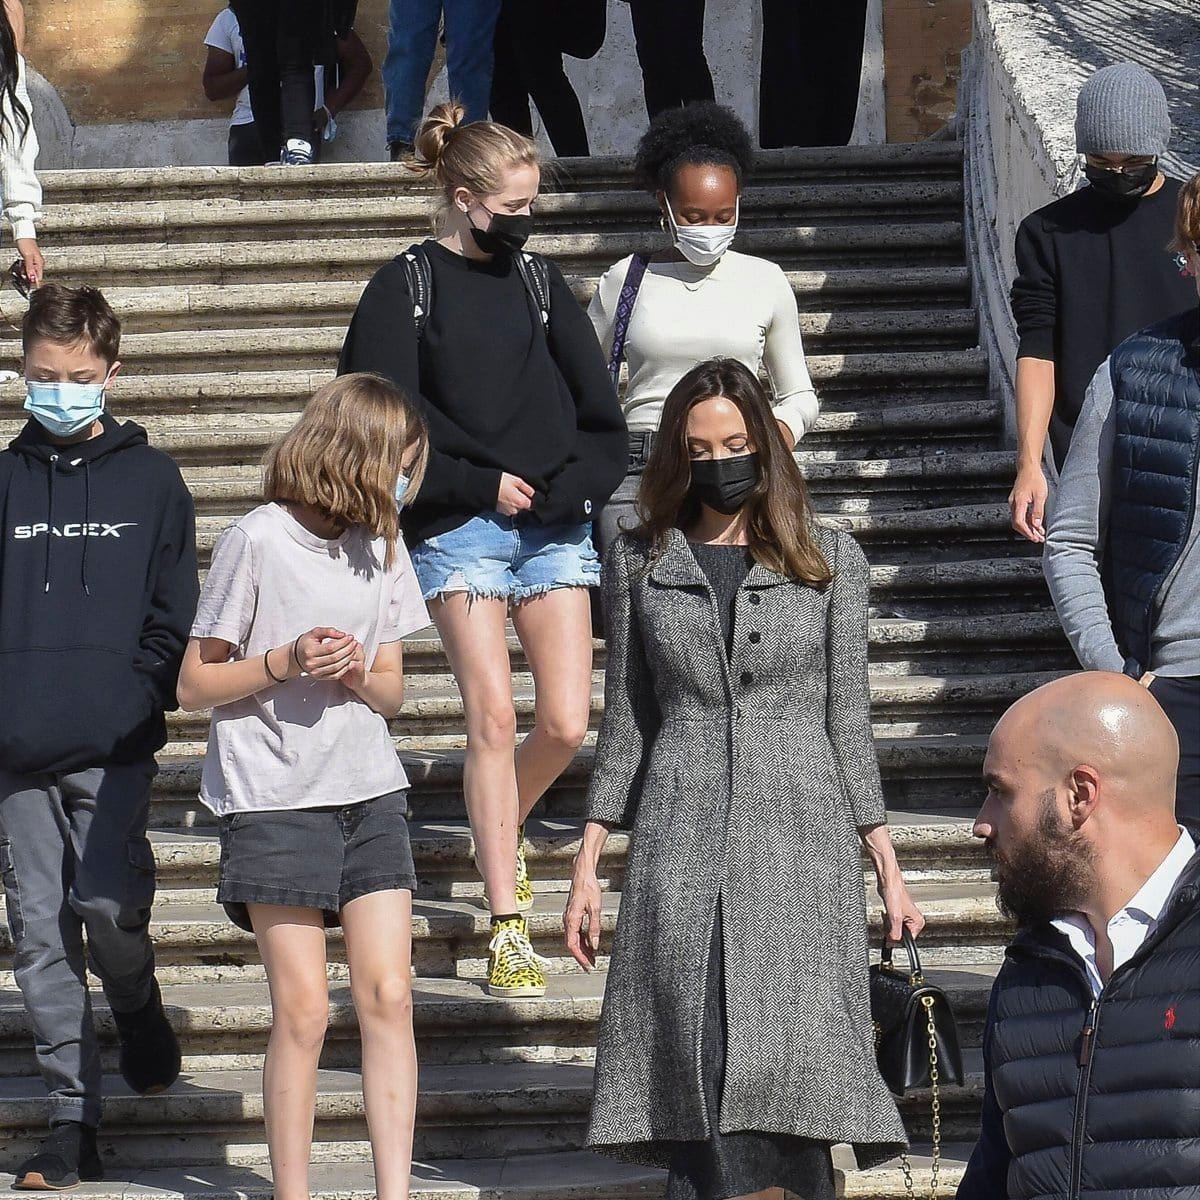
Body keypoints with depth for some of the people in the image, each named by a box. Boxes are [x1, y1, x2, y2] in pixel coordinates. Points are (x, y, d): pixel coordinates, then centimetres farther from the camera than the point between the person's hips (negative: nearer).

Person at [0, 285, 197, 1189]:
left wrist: (142, 702, -7)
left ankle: (140, 1013, 20)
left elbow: (175, 613, 6)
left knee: (110, 910, -14)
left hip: (113, 749, -2)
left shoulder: (149, 478, 6)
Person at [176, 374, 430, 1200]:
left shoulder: (384, 545, 10)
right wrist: (283, 665, -17)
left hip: (370, 793, 5)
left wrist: (362, 678, -7)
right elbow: (195, 684, -3)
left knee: (389, 995, -4)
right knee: (303, 1008, -5)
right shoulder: (257, 541, -7)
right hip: (275, 799, -5)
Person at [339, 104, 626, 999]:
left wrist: (574, 488, -5)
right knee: (493, 716, -9)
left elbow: (600, 413, 11)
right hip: (459, 531, -3)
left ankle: (504, 829, 31)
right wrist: (484, 484, -9)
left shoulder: (539, 280, 11)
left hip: (554, 526, 3)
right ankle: (508, 931, -5)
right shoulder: (405, 287, 0)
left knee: (567, 723, -3)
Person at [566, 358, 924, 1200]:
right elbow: (626, 721, 13)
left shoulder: (830, 560, 9)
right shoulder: (640, 562, 11)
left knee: (787, 1064, -10)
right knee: (696, 1071, -6)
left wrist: (888, 868, 3)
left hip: (800, 837, -1)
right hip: (680, 845, 1)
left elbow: (848, 720, 8)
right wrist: (588, 864, 8)